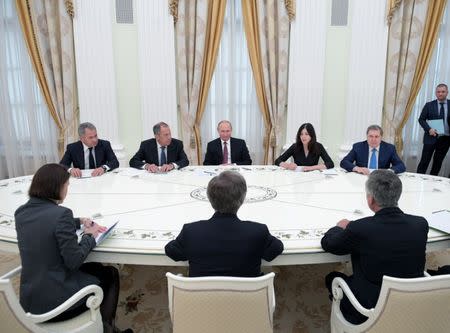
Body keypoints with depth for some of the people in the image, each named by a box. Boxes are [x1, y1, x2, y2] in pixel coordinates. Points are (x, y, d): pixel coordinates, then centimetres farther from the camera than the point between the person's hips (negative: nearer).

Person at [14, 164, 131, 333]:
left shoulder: (21, 212, 1)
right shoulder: (61, 213, -24)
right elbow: (74, 262, -21)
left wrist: (80, 221, 13)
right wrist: (89, 236, -6)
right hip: (56, 302, -7)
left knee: (96, 268, 28)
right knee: (110, 274, 19)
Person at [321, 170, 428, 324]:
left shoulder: (359, 228, -28)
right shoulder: (421, 224, -15)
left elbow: (327, 243, -9)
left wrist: (340, 227, 10)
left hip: (370, 313, -4)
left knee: (332, 277, 22)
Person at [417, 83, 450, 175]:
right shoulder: (429, 105, 1)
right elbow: (421, 119, 0)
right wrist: (429, 129, -15)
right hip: (431, 137, -2)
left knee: (438, 162, 9)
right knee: (424, 161, -2)